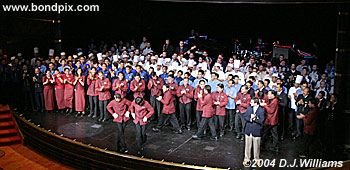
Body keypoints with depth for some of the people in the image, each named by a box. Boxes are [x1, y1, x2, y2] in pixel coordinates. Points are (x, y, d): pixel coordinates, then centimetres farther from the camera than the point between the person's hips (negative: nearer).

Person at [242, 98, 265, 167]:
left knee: (256, 146, 9)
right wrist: (250, 119, -20)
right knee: (247, 145, 10)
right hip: (248, 130, 3)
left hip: (257, 131, -3)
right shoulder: (249, 108, 3)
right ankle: (247, 159, 23)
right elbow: (245, 116, -2)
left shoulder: (262, 110, -10)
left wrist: (254, 118, -24)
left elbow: (261, 121, -15)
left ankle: (256, 159, 27)